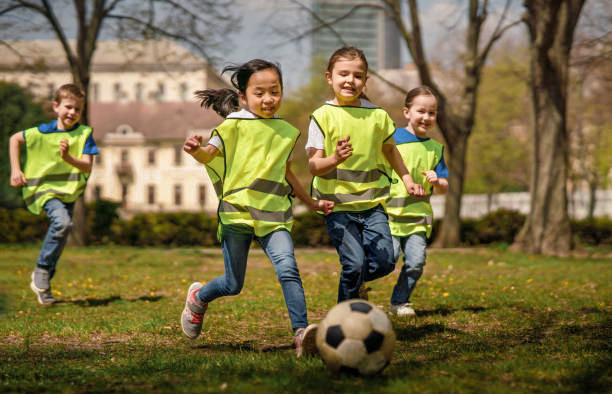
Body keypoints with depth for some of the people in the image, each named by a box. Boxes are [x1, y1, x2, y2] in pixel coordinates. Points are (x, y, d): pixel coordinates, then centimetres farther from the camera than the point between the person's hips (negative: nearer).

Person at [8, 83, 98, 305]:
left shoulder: (84, 134, -7)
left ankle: (43, 284, 27)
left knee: (60, 236, 9)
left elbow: (87, 167, -15)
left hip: (69, 190, 4)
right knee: (62, 221, -29)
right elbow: (14, 139, 7)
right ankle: (41, 271, -15)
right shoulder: (42, 133, -9)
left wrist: (68, 157, -34)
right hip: (44, 187, -4)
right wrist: (15, 170, 0)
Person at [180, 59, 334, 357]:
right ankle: (198, 298, 36)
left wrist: (311, 203, 32)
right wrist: (196, 151, -42)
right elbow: (211, 153, -18)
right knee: (233, 285, 4)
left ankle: (301, 332, -26)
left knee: (288, 268, -21)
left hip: (273, 216, 3)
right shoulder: (235, 125, -3)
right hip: (237, 212, -3)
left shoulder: (286, 131, 13)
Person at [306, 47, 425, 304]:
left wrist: (407, 180, 22)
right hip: (337, 205, -3)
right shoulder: (323, 116, -6)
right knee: (354, 263, -14)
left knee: (384, 262, -9)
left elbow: (389, 149, 24)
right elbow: (313, 165, -11)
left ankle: (355, 284, 25)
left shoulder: (377, 115, 4)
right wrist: (335, 159, -30)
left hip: (372, 201, 3)